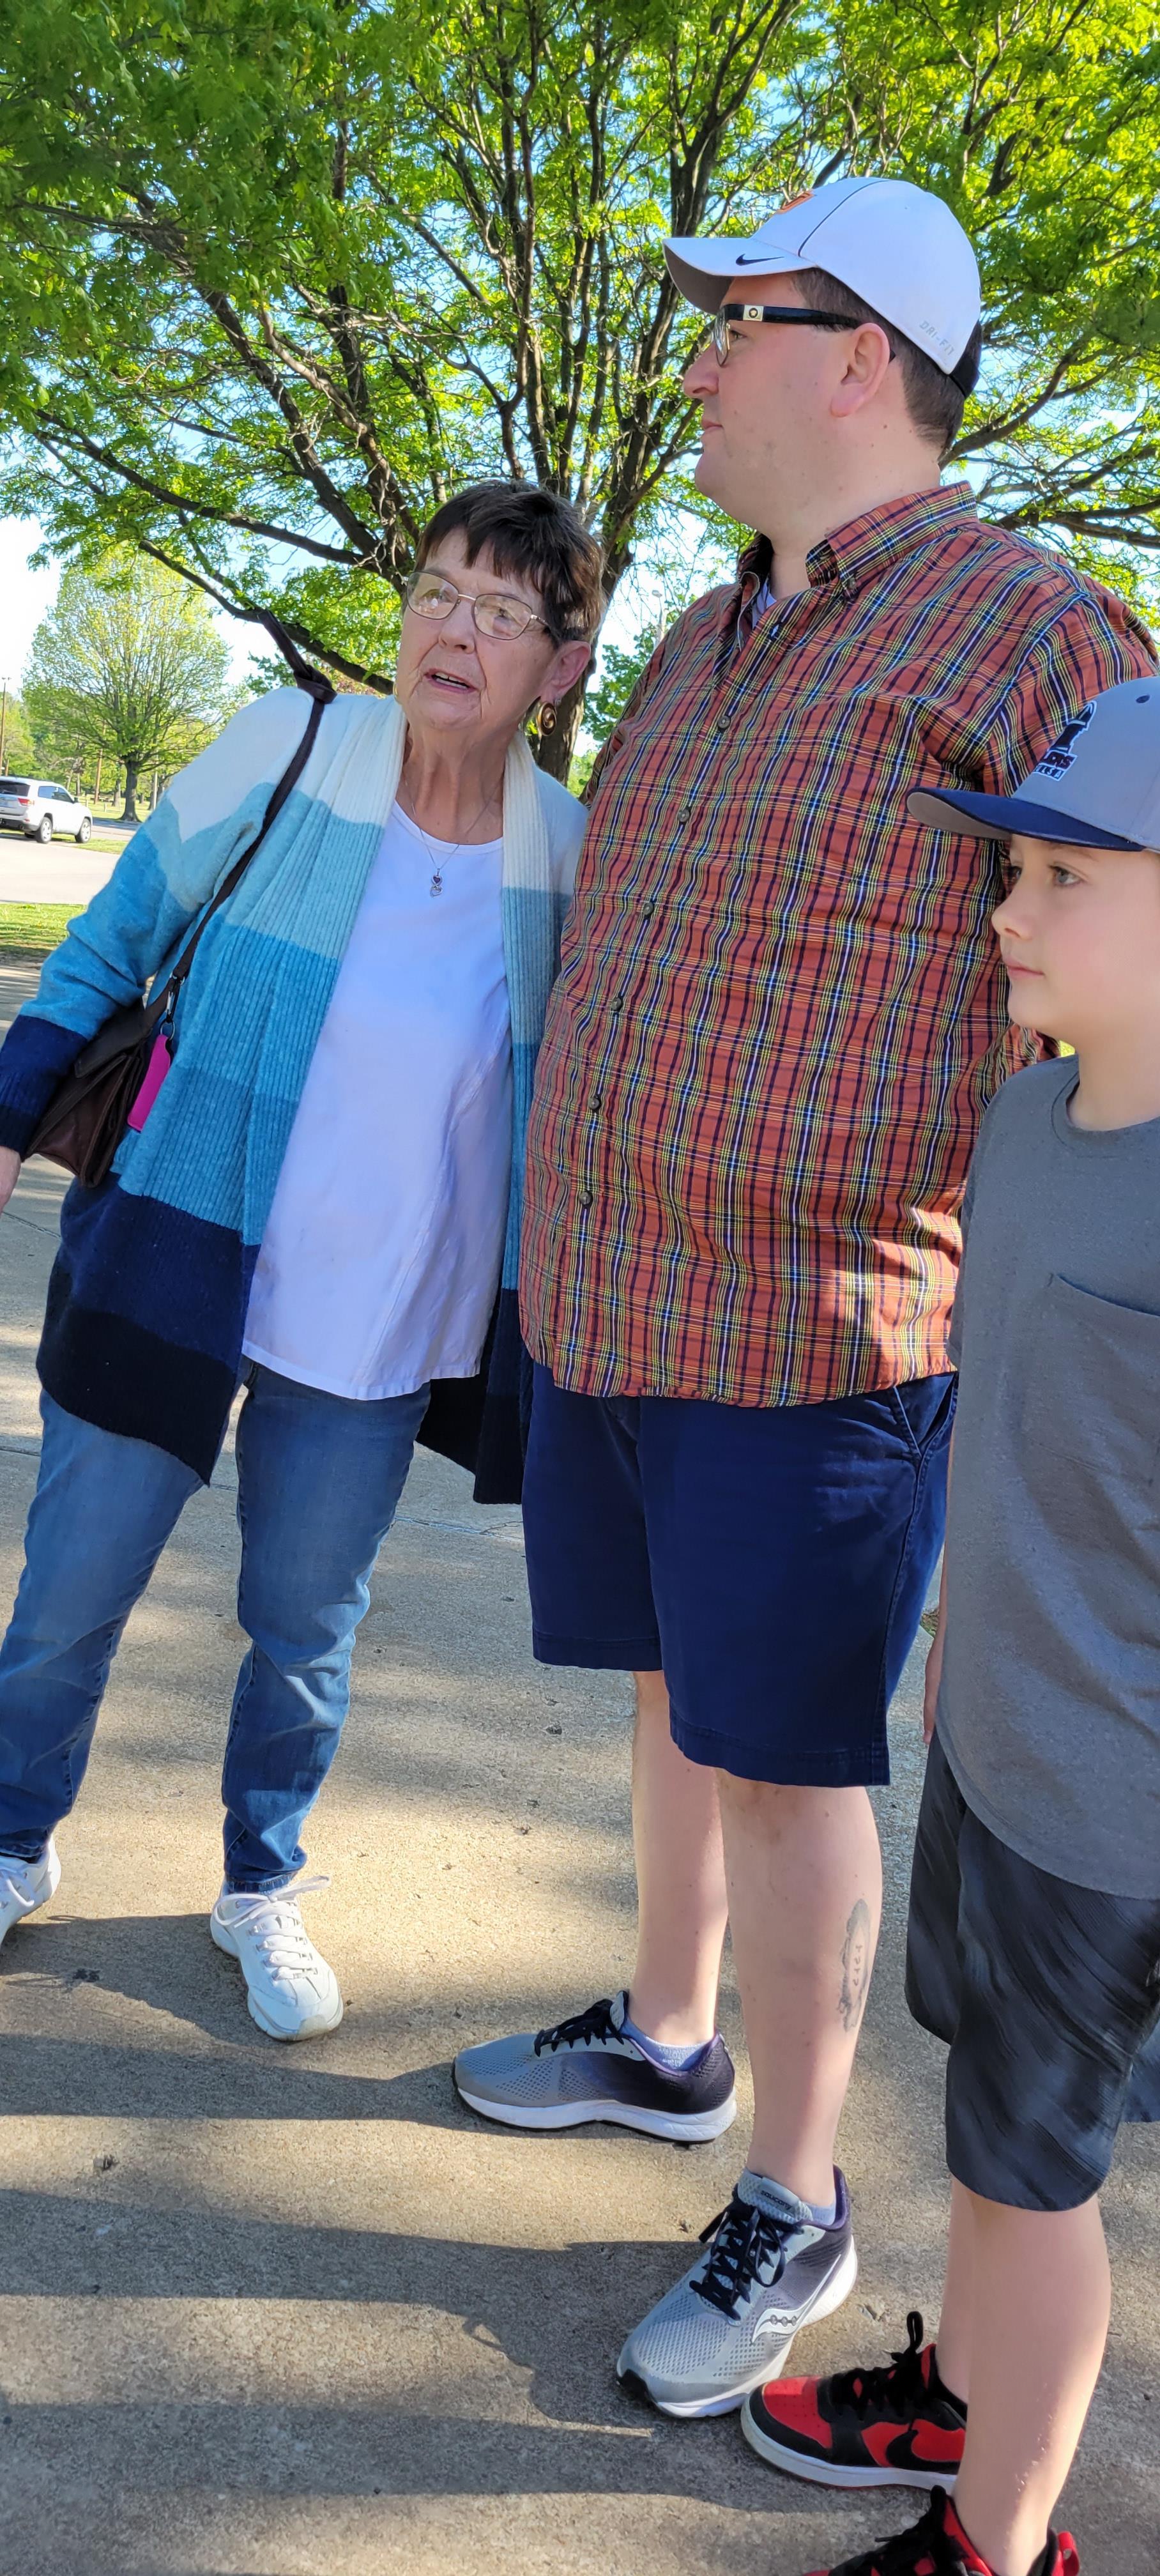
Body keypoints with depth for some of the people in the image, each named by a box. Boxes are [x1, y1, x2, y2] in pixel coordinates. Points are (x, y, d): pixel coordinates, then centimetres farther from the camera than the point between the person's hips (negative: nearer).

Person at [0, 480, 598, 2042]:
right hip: (169, 1271, 0)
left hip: (379, 1334, 1)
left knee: (306, 1627, 13)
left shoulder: (570, 862, -4)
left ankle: (262, 1888, 36)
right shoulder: (284, 755, -9)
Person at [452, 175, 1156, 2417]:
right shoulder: (707, 646, 15)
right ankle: (667, 2043, 41)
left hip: (813, 1337, -8)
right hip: (617, 1301, 8)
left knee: (782, 1756, 2)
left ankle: (797, 2209, 21)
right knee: (677, 1691, 20)